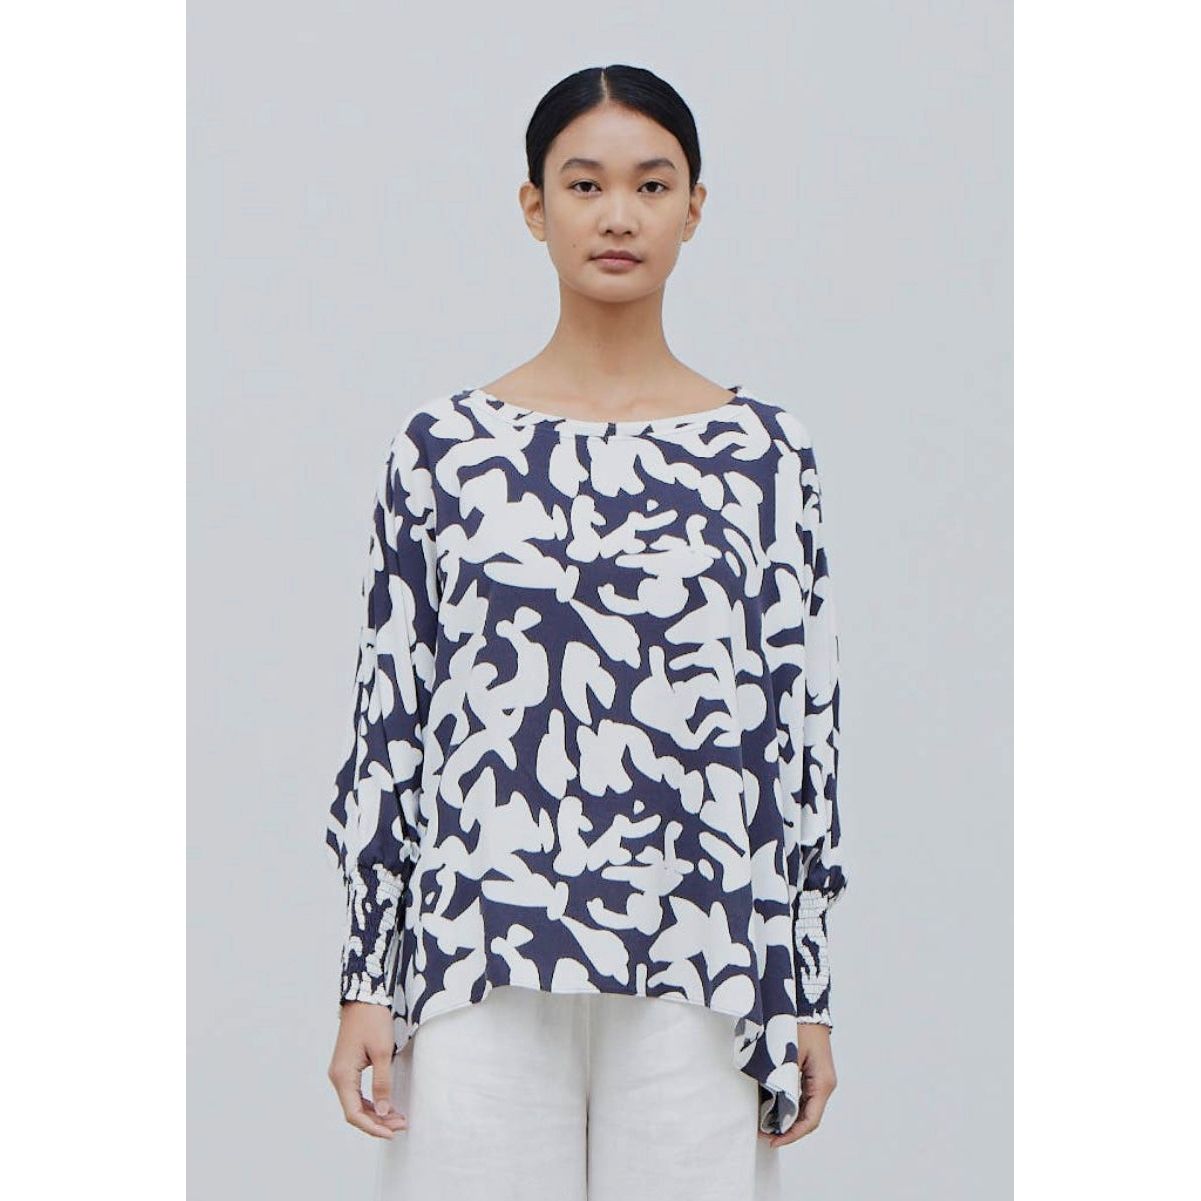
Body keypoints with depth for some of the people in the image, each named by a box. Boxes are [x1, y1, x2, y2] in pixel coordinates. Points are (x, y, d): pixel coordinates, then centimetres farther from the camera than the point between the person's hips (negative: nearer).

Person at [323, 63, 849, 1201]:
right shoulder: (442, 446, 5)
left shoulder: (764, 450, 6)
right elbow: (386, 714, 6)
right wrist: (364, 980, 2)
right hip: (478, 967, 0)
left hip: (698, 977, 0)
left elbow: (801, 725, 6)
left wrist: (806, 992, 4)